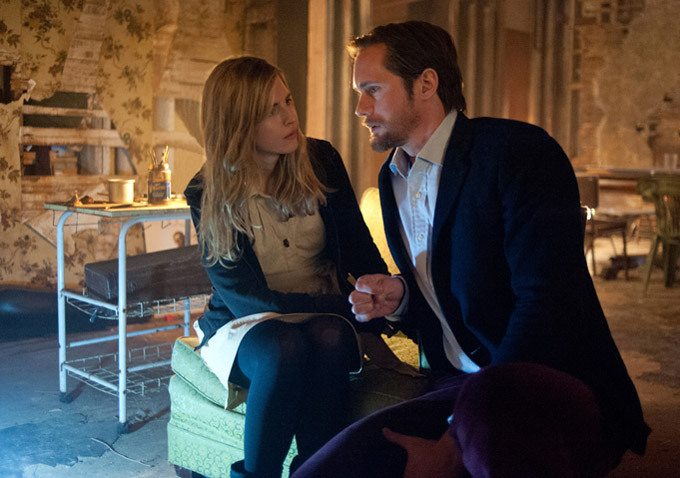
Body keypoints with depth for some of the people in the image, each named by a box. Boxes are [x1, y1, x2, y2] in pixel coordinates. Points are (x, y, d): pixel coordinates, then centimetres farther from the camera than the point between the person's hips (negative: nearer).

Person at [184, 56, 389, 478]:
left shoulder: (320, 160, -1)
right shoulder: (209, 196, -10)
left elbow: (359, 248, 4)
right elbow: (243, 295, -13)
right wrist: (344, 305, -21)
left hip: (326, 314, 2)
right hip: (247, 324, -2)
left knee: (328, 338, -32)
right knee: (284, 349, -35)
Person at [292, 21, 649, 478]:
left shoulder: (518, 150, -10)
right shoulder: (393, 178, 16)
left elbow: (549, 303, -20)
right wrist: (400, 297, 0)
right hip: (461, 390, 7)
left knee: (482, 397, -41)